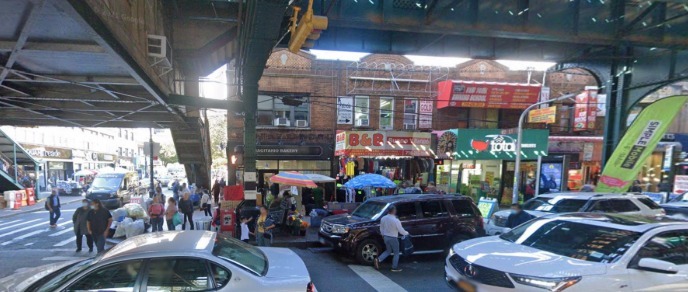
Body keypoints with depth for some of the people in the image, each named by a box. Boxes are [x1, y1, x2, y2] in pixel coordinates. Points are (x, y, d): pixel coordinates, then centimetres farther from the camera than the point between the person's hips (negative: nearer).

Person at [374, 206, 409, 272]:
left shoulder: (383, 218, -4)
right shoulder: (396, 220, -22)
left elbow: (381, 229, 8)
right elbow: (401, 231, -14)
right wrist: (407, 233, 5)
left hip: (385, 237, 6)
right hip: (393, 238, -6)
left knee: (388, 251, 22)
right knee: (396, 253, 12)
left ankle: (378, 259, 3)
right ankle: (394, 267, 17)